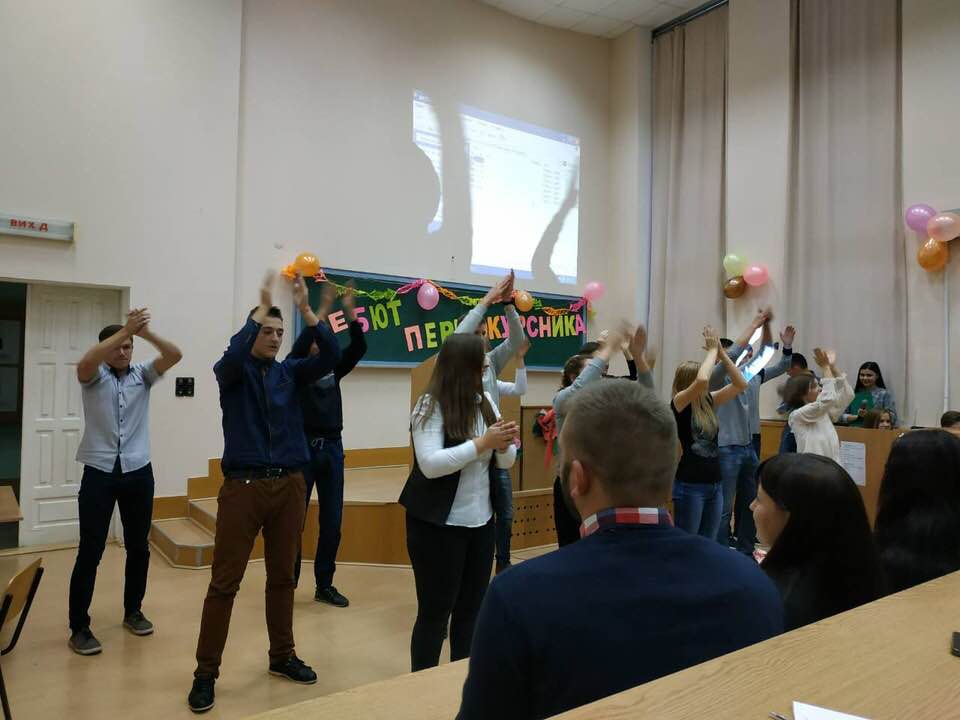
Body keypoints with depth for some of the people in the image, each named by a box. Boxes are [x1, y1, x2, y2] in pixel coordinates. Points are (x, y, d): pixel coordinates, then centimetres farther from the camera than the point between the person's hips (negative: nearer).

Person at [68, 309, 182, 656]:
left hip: (138, 471, 3)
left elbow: (175, 355, -10)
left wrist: (145, 332, -25)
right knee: (90, 551, -1)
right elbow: (84, 362, -24)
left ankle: (133, 611, 29)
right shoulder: (94, 376, 1)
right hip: (99, 472, -3)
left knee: (138, 547, 12)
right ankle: (79, 627, 10)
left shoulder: (143, 374, 7)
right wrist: (125, 329, -30)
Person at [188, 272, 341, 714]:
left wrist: (305, 309, -17)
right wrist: (262, 307, -24)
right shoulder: (232, 372, 0)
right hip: (243, 485, -3)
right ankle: (206, 672, 15)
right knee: (224, 582, 2)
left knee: (283, 576, 14)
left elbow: (330, 357, -8)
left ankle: (282, 656, 29)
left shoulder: (289, 372, 7)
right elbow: (233, 355, -24)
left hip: (289, 485, 3)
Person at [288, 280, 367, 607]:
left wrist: (350, 313, -11)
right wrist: (322, 311, -23)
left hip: (332, 448, 5)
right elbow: (299, 346, -21)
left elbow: (359, 348, -1)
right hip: (303, 447, -4)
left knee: (332, 523, 8)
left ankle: (324, 585, 21)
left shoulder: (333, 369, 11)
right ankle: (288, 583, 16)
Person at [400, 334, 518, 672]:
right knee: (435, 611, 5)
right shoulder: (430, 406, -13)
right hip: (439, 525, -6)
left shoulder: (485, 401, 3)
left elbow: (506, 462, 7)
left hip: (481, 522, 6)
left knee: (471, 608, 15)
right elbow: (431, 465, -24)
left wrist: (504, 445, -15)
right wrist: (482, 442, -24)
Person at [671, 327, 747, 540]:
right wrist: (712, 350, -13)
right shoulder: (679, 403, -11)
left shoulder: (709, 401, 7)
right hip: (689, 486, -7)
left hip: (714, 485, 7)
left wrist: (721, 352, -4)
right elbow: (702, 380, -28)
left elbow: (740, 384, 3)